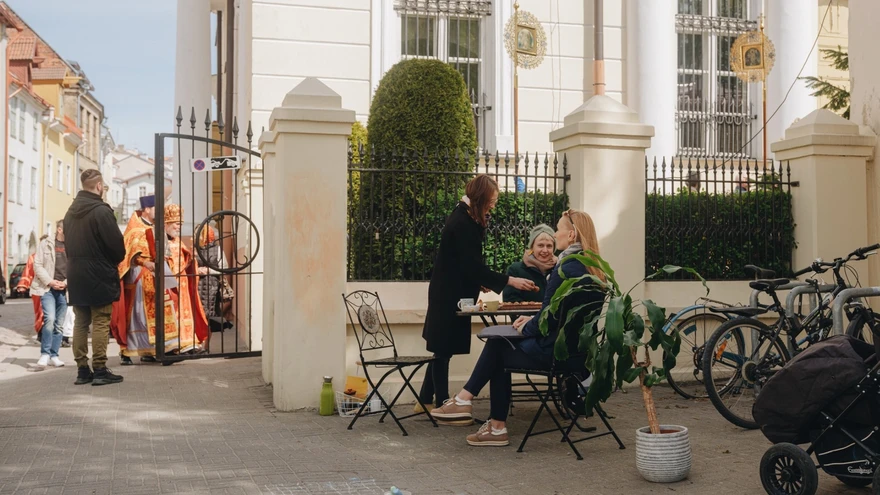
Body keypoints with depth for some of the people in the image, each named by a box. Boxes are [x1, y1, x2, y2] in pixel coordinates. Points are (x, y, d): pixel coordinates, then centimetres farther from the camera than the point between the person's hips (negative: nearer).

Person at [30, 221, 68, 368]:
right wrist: (50, 281, -11)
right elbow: (37, 265, -2)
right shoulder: (46, 243, 2)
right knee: (49, 318, -18)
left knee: (59, 324, 6)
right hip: (48, 288, -3)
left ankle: (54, 355, 15)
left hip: (64, 290, 3)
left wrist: (66, 282, -10)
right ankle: (45, 353, -8)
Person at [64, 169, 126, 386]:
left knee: (80, 323, 10)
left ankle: (82, 370, 12)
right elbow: (116, 244, -16)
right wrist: (115, 262, 3)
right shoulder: (101, 211, -15)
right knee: (100, 323, -3)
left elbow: (68, 244, 13)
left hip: (75, 276, 7)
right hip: (99, 277, -7)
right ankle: (100, 370, -4)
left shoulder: (71, 212, 11)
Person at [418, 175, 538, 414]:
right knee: (444, 349, -2)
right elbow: (473, 265, -24)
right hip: (449, 295, -10)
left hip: (450, 294, 10)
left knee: (442, 349, 14)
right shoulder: (461, 223, -21)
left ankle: (426, 400, 22)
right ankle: (442, 405, 5)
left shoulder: (467, 219, 10)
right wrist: (509, 281, -26)